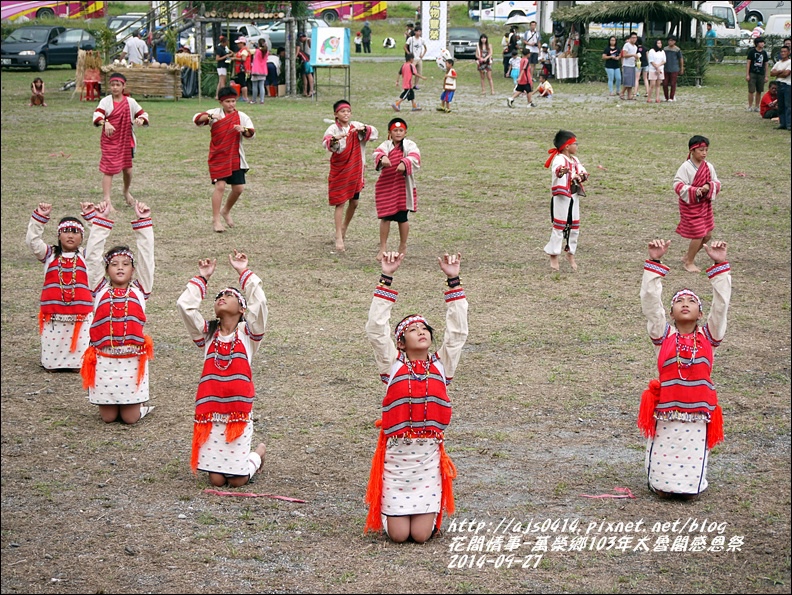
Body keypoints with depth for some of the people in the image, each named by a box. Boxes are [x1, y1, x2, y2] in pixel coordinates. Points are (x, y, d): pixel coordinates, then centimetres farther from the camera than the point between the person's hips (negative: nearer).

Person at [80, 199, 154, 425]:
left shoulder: (139, 290, 6)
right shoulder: (100, 289, 6)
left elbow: (146, 257, 2)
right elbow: (92, 257, 3)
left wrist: (143, 222, 0)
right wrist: (99, 222, 1)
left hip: (133, 359, -1)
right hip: (104, 359, 1)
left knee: (130, 417, 1)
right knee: (108, 416, 5)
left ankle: (140, 404, 34)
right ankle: (112, 404, 38)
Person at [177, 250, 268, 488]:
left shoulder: (247, 334, 3)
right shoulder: (207, 334, 9)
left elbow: (259, 303, -12)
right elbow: (185, 305, -1)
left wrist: (244, 273, -7)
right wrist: (202, 278, 4)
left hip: (239, 413, -2)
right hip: (210, 414, 2)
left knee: (237, 480, 2)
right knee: (216, 479, 1)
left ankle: (257, 455, 33)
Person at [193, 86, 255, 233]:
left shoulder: (242, 116, 1)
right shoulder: (215, 113, -2)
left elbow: (251, 133, -9)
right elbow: (197, 119, -13)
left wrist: (244, 130, -31)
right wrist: (210, 116, -30)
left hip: (235, 158, 3)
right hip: (218, 156, -3)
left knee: (238, 188, 3)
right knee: (220, 185, -13)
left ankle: (226, 211, 31)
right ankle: (216, 220, -5)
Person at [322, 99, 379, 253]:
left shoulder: (356, 126, 2)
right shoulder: (333, 129, -13)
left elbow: (375, 134, -7)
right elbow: (326, 141, -33)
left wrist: (364, 129, -27)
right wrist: (334, 139, -56)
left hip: (355, 171, 5)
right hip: (339, 171, -5)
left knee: (354, 202, 13)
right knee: (340, 203, -4)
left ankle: (344, 228, 37)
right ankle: (339, 238, -1)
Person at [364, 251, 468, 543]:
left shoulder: (441, 365, 7)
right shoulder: (393, 365, 2)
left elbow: (458, 331, 2)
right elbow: (376, 328, -6)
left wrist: (453, 281, -3)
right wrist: (386, 279, -10)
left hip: (429, 457, 1)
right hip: (396, 454, -1)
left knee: (421, 535, -1)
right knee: (398, 535, 0)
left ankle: (430, 510, 34)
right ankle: (388, 508, 33)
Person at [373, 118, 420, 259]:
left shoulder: (409, 145, -1)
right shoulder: (386, 145, 3)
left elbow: (414, 156, -23)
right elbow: (378, 152, -20)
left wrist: (404, 163, -44)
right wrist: (383, 158, -44)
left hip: (403, 187, -1)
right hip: (386, 186, 1)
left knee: (402, 217, 5)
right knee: (385, 217, 2)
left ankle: (403, 246, 26)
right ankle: (383, 247, 16)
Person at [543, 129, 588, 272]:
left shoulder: (575, 159, 13)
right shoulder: (559, 159, -15)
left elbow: (584, 172, 7)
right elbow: (556, 169, -38)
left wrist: (581, 176, -17)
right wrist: (561, 171, -63)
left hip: (574, 195, 8)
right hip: (561, 196, -8)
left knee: (574, 226, 12)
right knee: (559, 226, -5)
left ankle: (570, 253, 27)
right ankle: (553, 256, 0)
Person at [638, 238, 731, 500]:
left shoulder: (708, 336, 5)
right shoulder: (663, 335, 2)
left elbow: (721, 304, -3)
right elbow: (650, 300, -5)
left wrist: (720, 266, -10)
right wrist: (654, 262, -12)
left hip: (698, 417, 1)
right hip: (666, 415, -1)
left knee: (691, 490, 1)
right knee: (661, 487, 1)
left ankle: (690, 481, 37)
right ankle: (661, 477, 37)